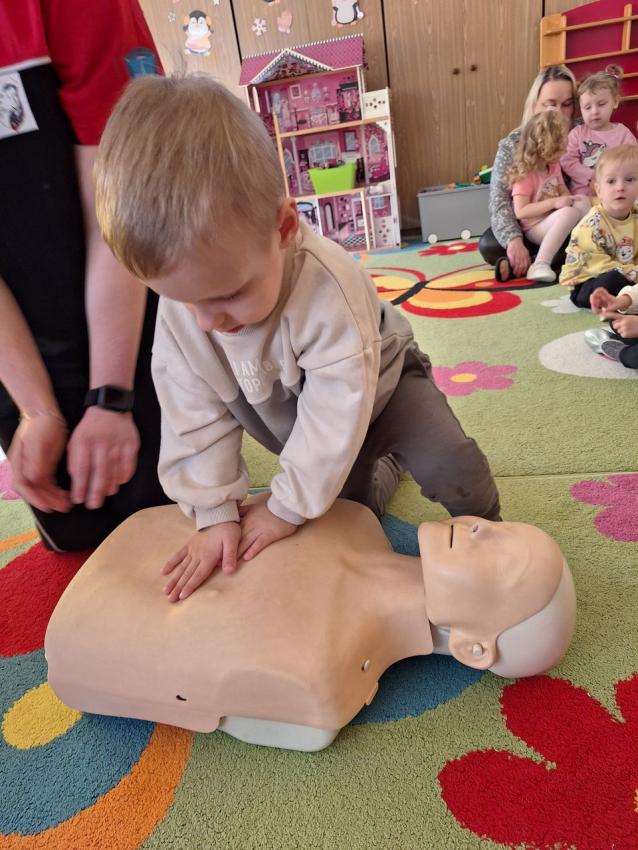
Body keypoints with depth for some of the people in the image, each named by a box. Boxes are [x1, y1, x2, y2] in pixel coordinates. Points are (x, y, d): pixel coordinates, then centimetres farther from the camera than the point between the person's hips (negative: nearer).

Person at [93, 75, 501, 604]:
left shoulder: (329, 288, -42)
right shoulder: (180, 311, -24)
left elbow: (336, 411, -36)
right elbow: (195, 419, -17)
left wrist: (288, 508, -26)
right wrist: (216, 512, -18)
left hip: (379, 385, -4)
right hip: (291, 417, 5)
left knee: (452, 468, -19)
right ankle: (375, 472, 44)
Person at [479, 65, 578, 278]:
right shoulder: (512, 145, -8)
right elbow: (499, 200, -19)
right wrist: (513, 240, -37)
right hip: (527, 228, 0)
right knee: (489, 246, -30)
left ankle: (519, 264, -20)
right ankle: (561, 262, -18)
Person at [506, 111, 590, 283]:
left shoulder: (554, 167, 11)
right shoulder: (525, 174, -14)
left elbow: (564, 193, 20)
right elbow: (520, 211, -21)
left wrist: (572, 199, -5)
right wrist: (554, 202, -25)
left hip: (555, 222, 8)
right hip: (534, 228, -8)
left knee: (583, 202, -14)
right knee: (570, 212, -32)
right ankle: (539, 265, -41)